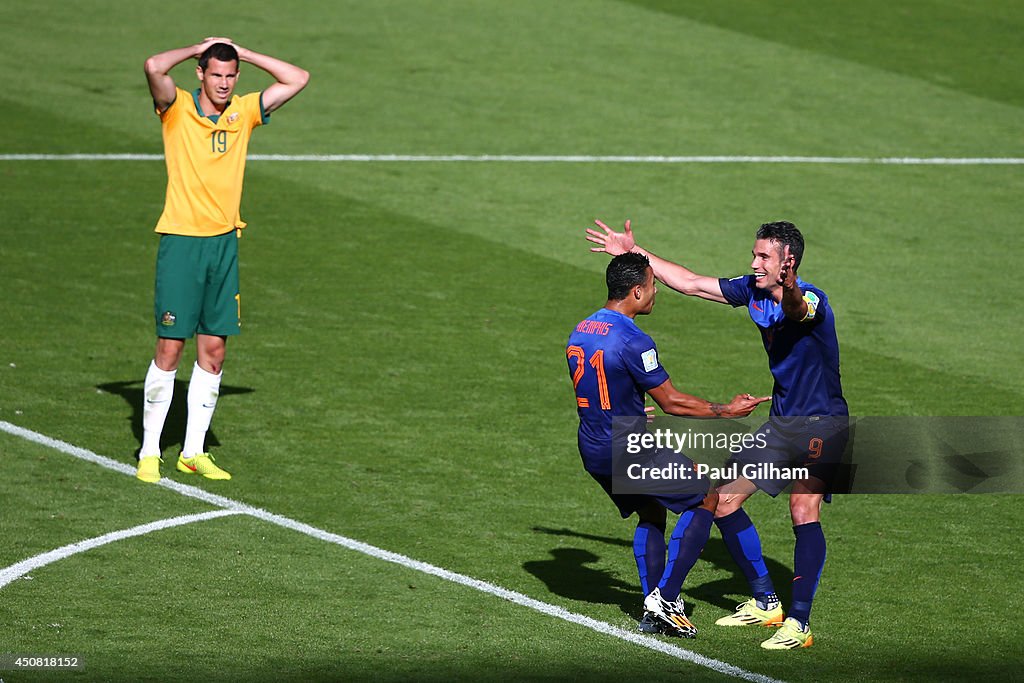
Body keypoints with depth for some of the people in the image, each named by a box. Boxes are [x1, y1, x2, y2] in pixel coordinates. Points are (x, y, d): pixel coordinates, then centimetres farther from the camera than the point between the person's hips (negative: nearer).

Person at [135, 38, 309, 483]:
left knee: (213, 350, 4)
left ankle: (193, 452, 13)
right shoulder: (177, 108, -4)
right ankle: (149, 451, 4)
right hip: (181, 241, -4)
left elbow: (297, 79, 8)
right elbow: (154, 67, -23)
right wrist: (197, 49, -6)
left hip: (224, 242, 4)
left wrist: (240, 52, 5)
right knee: (170, 347, -4)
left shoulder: (244, 111, 8)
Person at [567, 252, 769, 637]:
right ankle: (665, 597, 2)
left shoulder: (580, 332, 6)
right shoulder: (633, 342, -21)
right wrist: (726, 411, -3)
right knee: (707, 498, 8)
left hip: (592, 452, 8)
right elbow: (671, 403, -14)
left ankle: (653, 610, 21)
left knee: (651, 512, 27)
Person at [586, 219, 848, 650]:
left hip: (822, 424, -9)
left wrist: (789, 293, -72)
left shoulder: (811, 301, -23)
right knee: (724, 499, 8)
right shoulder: (752, 291, 1)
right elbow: (690, 283, 11)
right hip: (781, 422, 9)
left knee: (804, 512, -24)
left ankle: (799, 623, -23)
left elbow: (798, 309, -49)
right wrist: (636, 254, 12)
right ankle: (765, 602, 20)